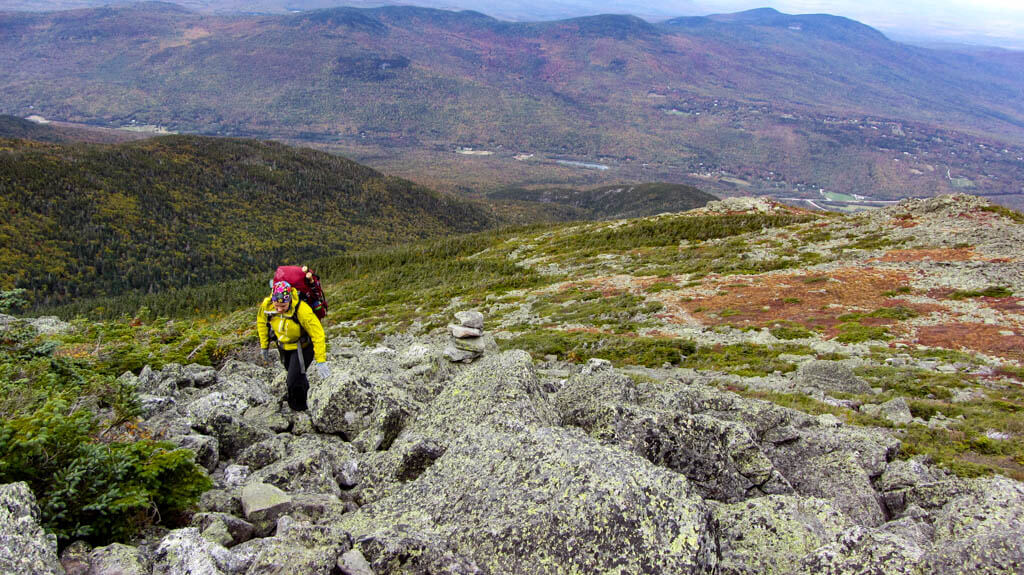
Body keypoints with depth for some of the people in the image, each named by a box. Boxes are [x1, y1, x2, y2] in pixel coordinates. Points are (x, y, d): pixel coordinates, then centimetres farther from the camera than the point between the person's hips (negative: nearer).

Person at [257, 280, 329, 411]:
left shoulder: (302, 310, -38)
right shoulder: (266, 305, -24)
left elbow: (318, 335, -31)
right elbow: (262, 322, 0)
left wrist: (321, 361, -31)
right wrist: (264, 346, 7)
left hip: (302, 347, -5)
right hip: (284, 347, 5)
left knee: (294, 381, -10)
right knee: (291, 371, 27)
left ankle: (300, 411, 17)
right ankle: (305, 388, 60)